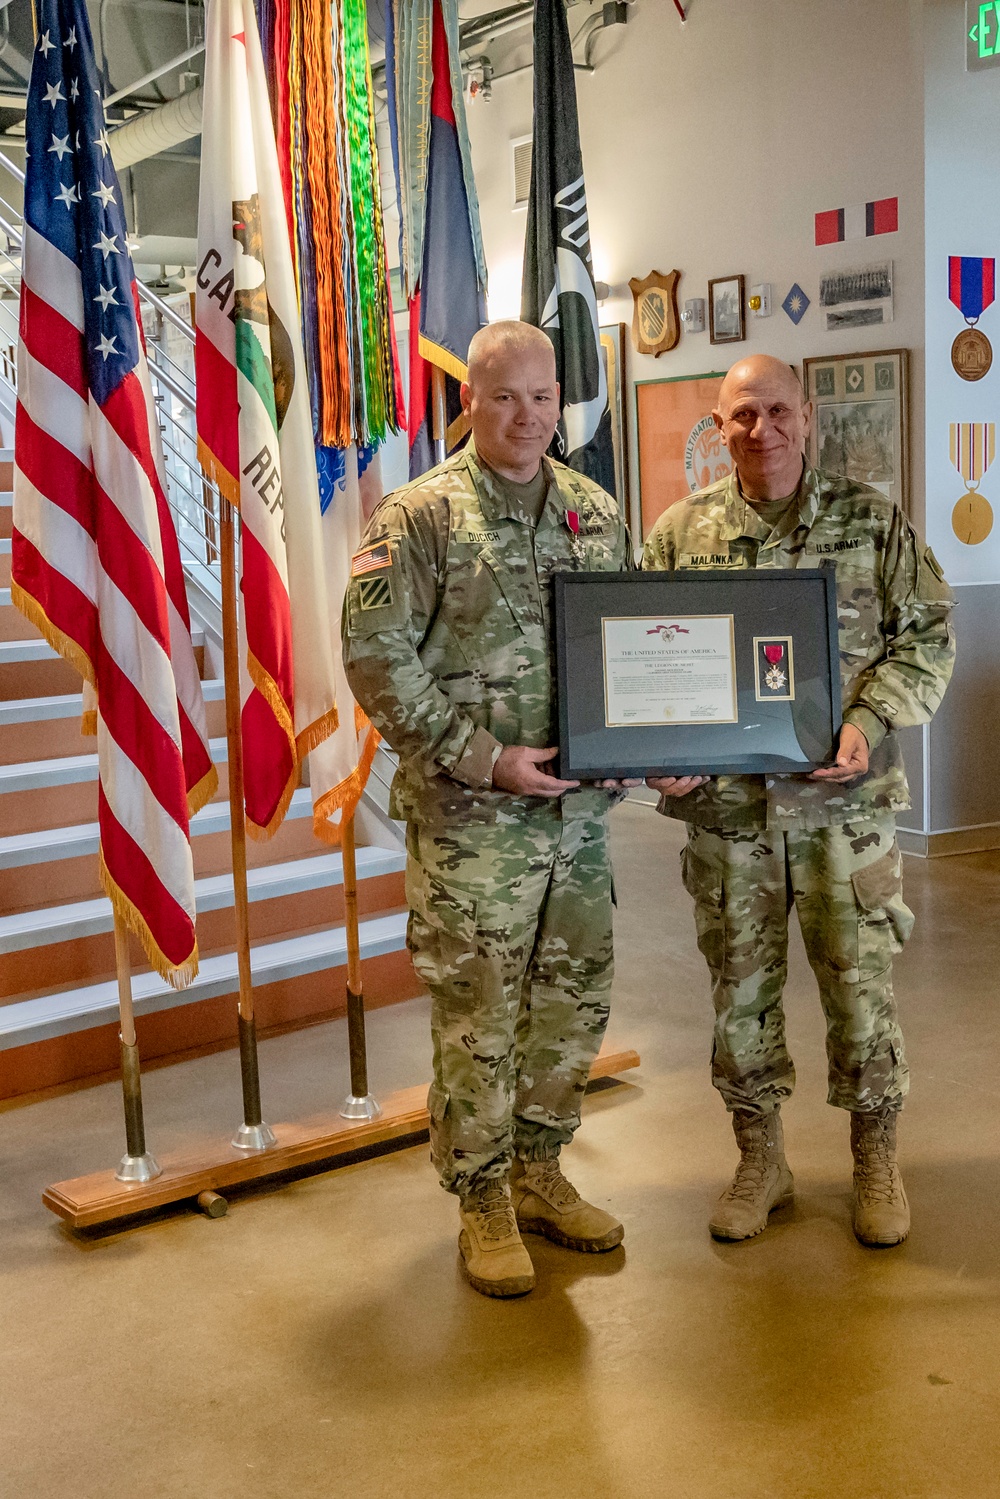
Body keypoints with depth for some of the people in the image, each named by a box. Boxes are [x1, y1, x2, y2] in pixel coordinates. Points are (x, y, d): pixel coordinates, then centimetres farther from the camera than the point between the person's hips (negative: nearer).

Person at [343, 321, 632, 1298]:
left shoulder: (598, 513, 11)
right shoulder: (420, 515, -7)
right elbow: (375, 655, -13)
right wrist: (481, 757, -16)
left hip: (581, 805, 6)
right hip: (469, 815, -5)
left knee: (575, 994, 14)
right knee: (478, 1008, 3)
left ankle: (538, 1171, 32)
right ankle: (483, 1201, 20)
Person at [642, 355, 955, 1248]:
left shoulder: (871, 520, 1)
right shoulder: (681, 533, 3)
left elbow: (927, 637, 1)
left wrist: (872, 722, -15)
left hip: (846, 803, -1)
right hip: (726, 806, 1)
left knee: (861, 980, 7)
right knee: (742, 985, 11)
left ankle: (877, 1162, 27)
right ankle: (760, 1162, 29)